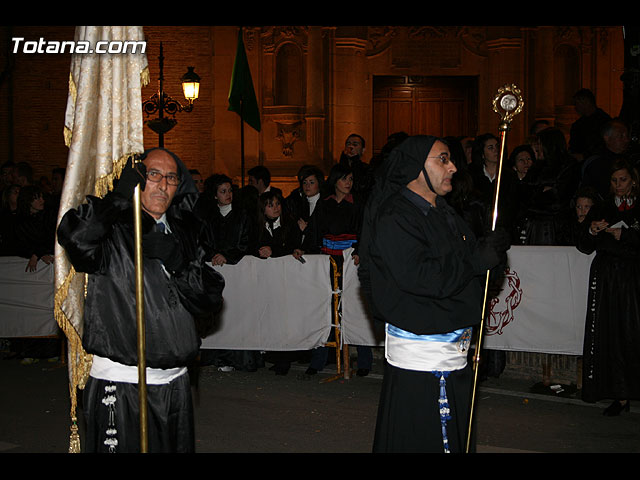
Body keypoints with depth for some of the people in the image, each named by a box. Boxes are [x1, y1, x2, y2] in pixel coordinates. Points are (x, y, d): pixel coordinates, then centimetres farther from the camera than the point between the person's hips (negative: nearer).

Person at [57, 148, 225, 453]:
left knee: (178, 447, 15)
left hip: (175, 382, 6)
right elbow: (75, 237, -30)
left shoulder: (183, 235, 11)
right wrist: (120, 196, -21)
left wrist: (178, 263, -12)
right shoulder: (113, 229, -5)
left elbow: (211, 300, 4)